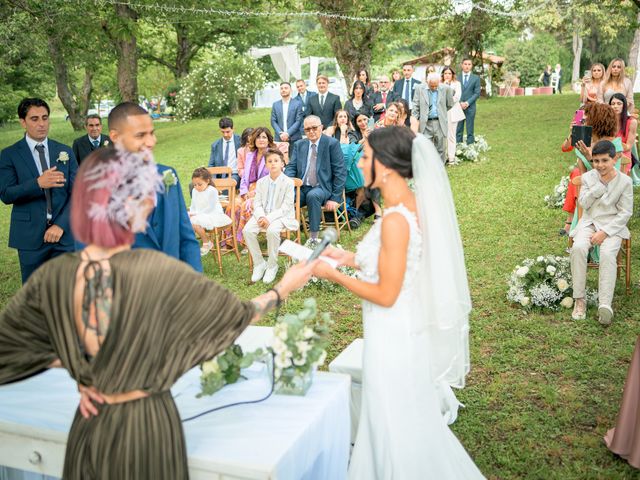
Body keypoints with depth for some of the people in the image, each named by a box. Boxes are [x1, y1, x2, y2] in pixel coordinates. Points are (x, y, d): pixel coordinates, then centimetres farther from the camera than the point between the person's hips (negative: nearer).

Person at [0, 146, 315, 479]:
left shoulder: (55, 274, -13)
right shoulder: (156, 271, -25)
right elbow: (235, 315, -13)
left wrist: (78, 372, 2)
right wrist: (283, 289, 3)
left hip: (89, 425, 3)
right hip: (146, 425, -3)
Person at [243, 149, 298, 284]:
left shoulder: (288, 182, -5)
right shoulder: (261, 182, 11)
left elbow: (286, 207, -11)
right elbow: (257, 203, 6)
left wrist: (269, 218, -22)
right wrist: (261, 216, -16)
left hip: (281, 216, -4)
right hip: (263, 215, 5)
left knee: (272, 231, -36)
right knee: (247, 230, -23)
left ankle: (272, 266, -15)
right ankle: (259, 263, -5)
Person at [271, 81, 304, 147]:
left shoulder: (297, 104, 3)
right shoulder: (275, 104, 12)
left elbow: (298, 121, -3)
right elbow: (273, 121, 8)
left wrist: (288, 133, -12)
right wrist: (280, 133, -8)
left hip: (294, 139, -2)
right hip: (279, 138, 2)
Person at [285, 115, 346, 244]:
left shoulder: (332, 144, -1)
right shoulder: (299, 145, 14)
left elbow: (340, 172, -4)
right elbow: (291, 167, 12)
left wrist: (335, 198, -11)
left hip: (322, 188, -4)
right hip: (301, 188, 4)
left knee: (313, 195, -37)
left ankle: (313, 239, -29)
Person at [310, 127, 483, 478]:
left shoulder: (395, 219, -25)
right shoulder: (412, 205, 2)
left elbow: (385, 294, -22)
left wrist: (334, 275, -13)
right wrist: (349, 258, 10)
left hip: (392, 334, -9)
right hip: (407, 327, 9)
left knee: (395, 426, 10)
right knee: (412, 421, 25)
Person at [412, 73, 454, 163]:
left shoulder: (446, 89, -1)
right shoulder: (420, 89, 1)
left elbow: (450, 105, 11)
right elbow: (415, 106, 2)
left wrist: (441, 112, 12)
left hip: (440, 124, 1)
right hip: (425, 124, -1)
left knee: (441, 149, 8)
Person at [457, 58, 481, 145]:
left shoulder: (476, 78, 6)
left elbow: (477, 93, 0)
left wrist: (467, 103, -12)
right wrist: (460, 103, -11)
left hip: (470, 107, 0)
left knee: (470, 131, 1)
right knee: (458, 130, 0)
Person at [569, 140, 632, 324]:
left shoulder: (625, 181, -1)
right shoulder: (588, 177, 7)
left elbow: (625, 213, -4)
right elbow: (584, 203, -3)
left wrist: (605, 232, -15)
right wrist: (600, 184, -14)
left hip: (612, 226, -2)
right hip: (589, 223, 2)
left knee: (607, 253, -32)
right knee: (578, 248, -29)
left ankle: (605, 304, -40)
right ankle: (579, 299, -25)